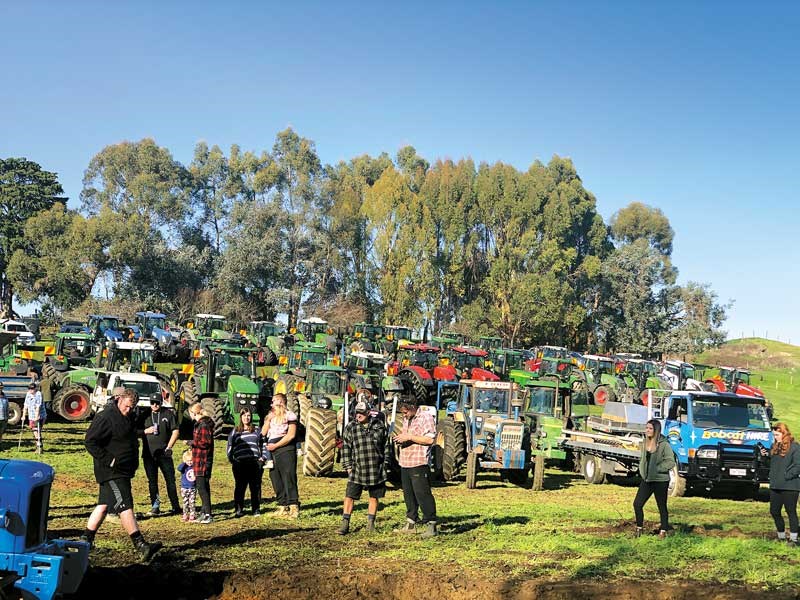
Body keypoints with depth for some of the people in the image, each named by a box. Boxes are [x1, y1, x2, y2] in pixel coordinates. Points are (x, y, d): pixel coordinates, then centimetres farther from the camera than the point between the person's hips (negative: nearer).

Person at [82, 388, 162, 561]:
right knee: (124, 505, -12)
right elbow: (90, 442, -18)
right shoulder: (105, 418, -15)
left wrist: (134, 464, 19)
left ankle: (86, 539, 22)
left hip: (124, 470, 10)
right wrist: (108, 460, -20)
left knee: (104, 505, 13)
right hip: (111, 471, -10)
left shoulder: (129, 418, 14)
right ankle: (141, 546, -16)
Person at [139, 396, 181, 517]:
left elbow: (175, 431, 3)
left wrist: (169, 447, -6)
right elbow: (136, 431, 11)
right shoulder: (145, 415, 9)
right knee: (152, 481, 5)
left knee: (170, 480, 1)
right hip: (148, 454, 2)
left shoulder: (169, 413, 5)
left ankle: (176, 507, 7)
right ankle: (155, 507, 10)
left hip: (164, 453, -2)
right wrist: (146, 431, -8)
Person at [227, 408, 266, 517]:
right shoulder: (235, 432, 15)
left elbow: (262, 445, 19)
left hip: (255, 462, 1)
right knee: (240, 486, -2)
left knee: (255, 486, 1)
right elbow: (230, 446, 14)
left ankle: (256, 509, 7)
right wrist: (231, 459, 4)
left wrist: (262, 457, 7)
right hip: (240, 463, -1)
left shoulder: (257, 431, 17)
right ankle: (239, 509, 1)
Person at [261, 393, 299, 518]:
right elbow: (263, 432, 13)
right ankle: (283, 507, 11)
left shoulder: (289, 415, -2)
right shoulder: (272, 416, 21)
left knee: (289, 479, -11)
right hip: (272, 452, 8)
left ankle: (294, 507, -13)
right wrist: (269, 418, 4)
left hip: (285, 450, -8)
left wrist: (275, 445, -10)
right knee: (276, 481, 6)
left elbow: (291, 435, -11)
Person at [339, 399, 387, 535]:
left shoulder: (379, 425, 2)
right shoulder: (350, 427, 0)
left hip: (376, 470, 1)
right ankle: (345, 524, 2)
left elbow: (385, 445, 12)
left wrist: (385, 462, 10)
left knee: (374, 498, 9)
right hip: (357, 470, -1)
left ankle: (370, 523, 22)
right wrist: (348, 466, -1)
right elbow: (346, 447, 3)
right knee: (349, 497, -5)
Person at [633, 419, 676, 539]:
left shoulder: (664, 444, -14)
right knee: (637, 504, 4)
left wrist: (656, 469, -17)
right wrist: (642, 470, 6)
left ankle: (663, 531, 19)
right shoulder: (644, 443, 7)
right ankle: (639, 529, 20)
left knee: (662, 507, 7)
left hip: (660, 480, -6)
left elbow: (670, 463, -17)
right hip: (646, 479, 6)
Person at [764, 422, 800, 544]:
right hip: (775, 486, 8)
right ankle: (781, 536, 26)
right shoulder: (774, 446, 12)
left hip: (790, 486, -8)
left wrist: (787, 476, -17)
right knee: (774, 512, 12)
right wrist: (765, 456, 3)